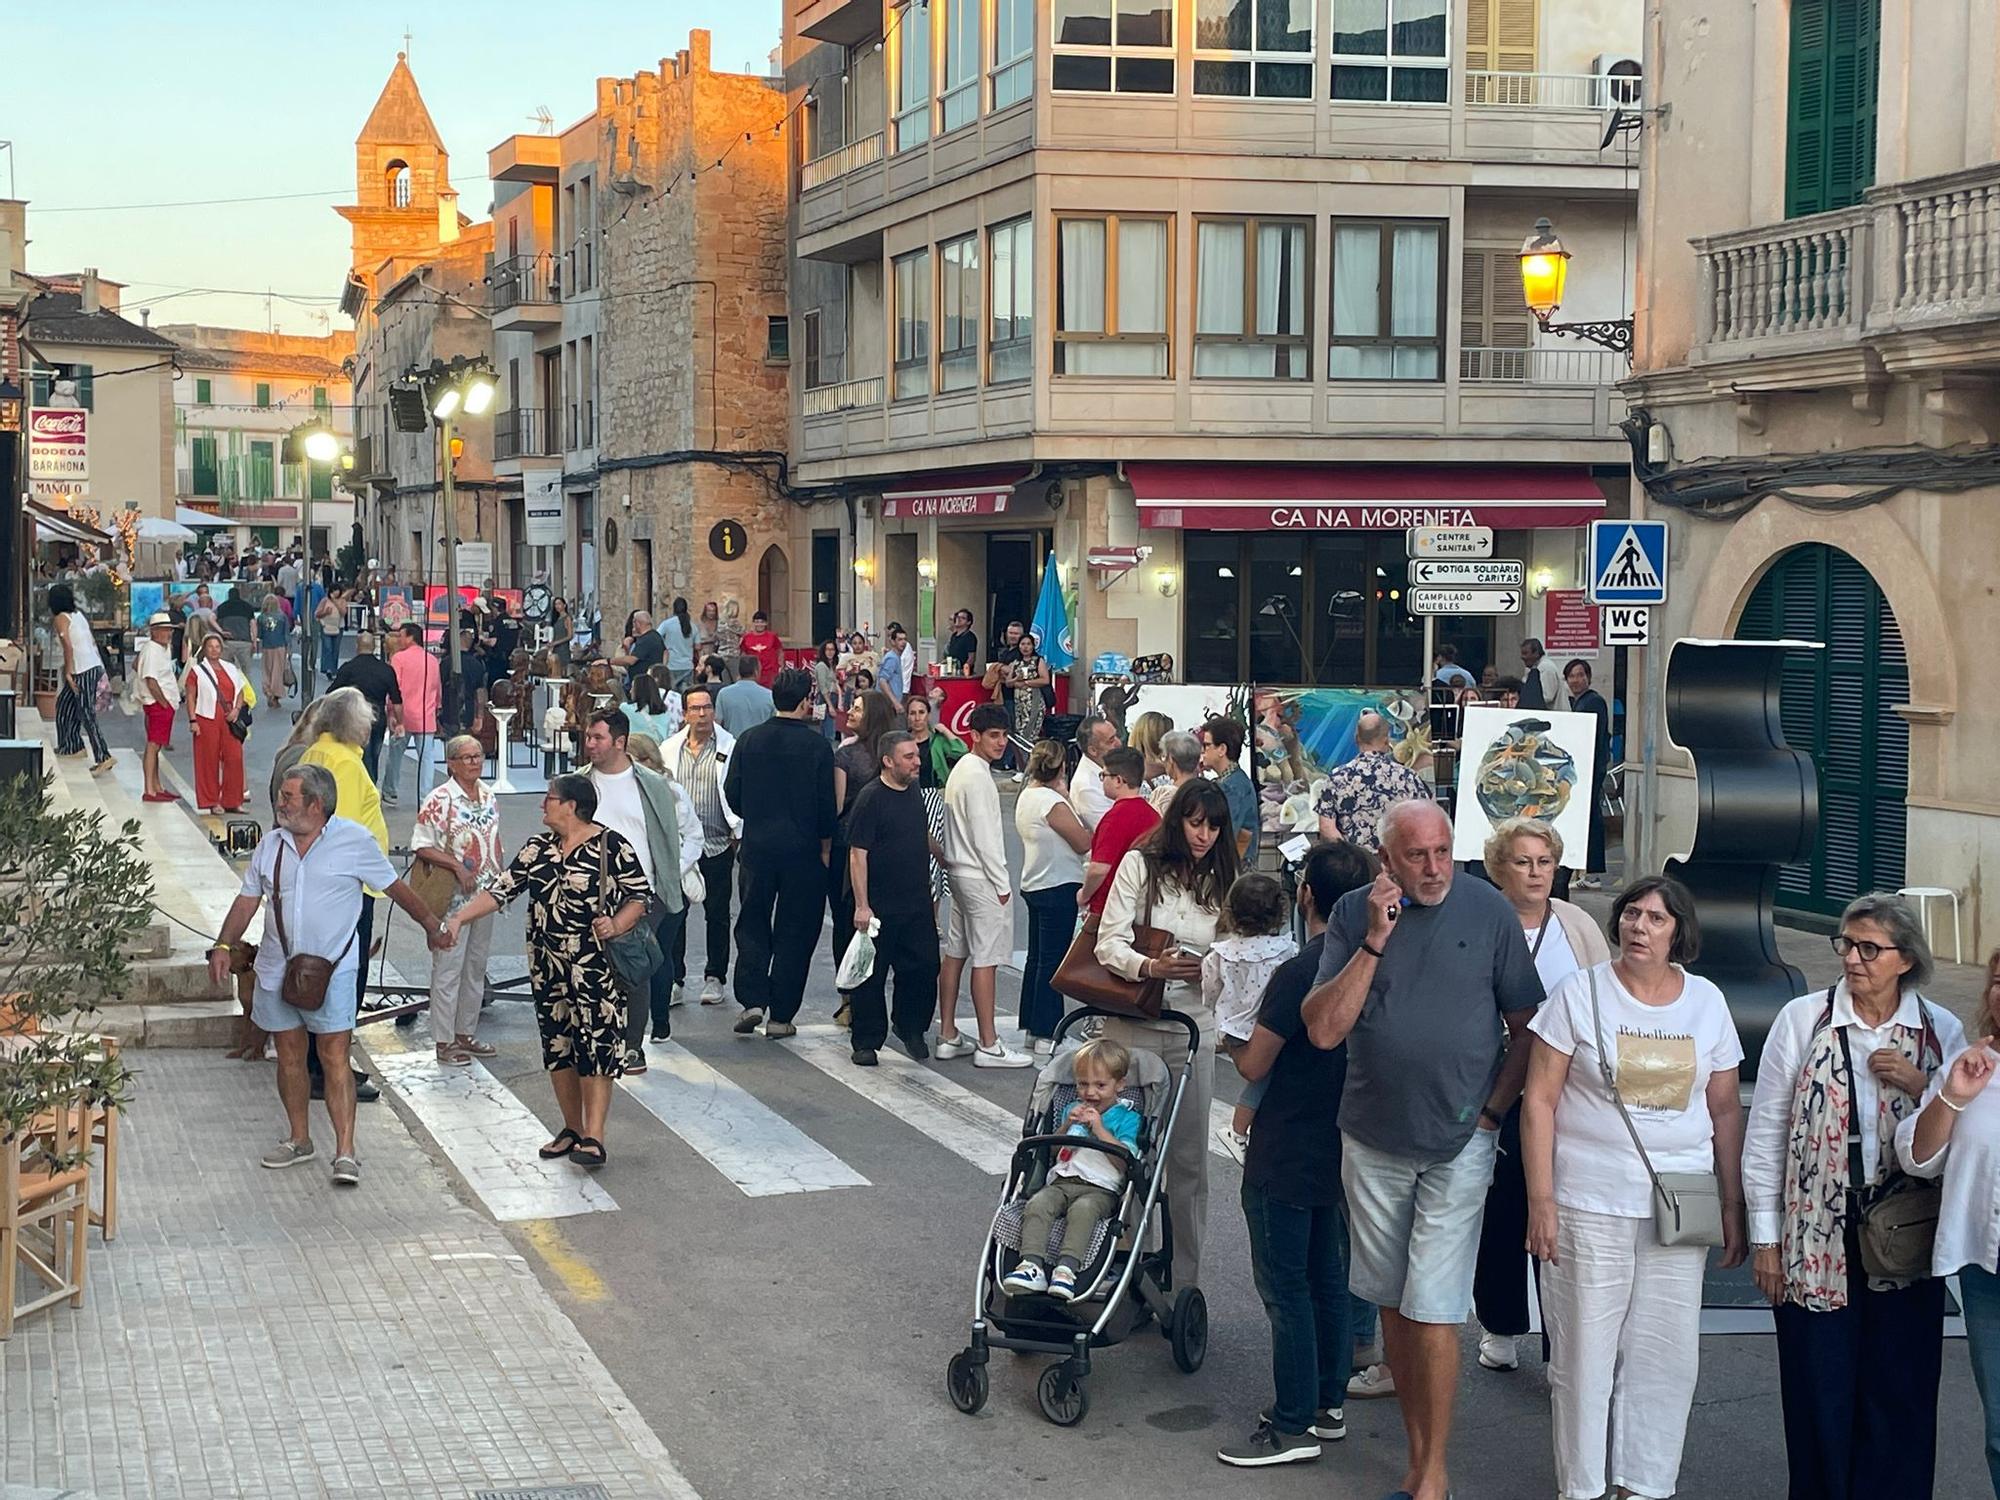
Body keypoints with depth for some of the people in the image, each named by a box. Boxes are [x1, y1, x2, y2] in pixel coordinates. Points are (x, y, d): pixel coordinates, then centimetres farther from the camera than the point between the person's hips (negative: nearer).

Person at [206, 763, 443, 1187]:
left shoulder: (354, 840, -6)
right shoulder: (271, 844, 7)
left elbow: (395, 887, 2)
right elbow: (247, 899, 11)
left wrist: (430, 926, 10)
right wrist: (224, 946, 1)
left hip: (332, 970, -5)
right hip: (277, 970, 5)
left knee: (336, 1058, -8)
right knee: (289, 1055, 12)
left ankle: (345, 1152, -9)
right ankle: (299, 1139, 26)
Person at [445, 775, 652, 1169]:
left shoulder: (612, 847, -7)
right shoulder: (537, 849, 9)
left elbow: (640, 897, -3)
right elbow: (501, 891, 5)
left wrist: (617, 924, -20)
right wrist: (458, 918, -6)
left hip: (595, 967, -6)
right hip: (547, 968, 6)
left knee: (595, 1045, -9)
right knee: (557, 1045, 11)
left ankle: (593, 1137, -9)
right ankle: (572, 1129, 23)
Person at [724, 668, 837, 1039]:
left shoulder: (748, 740, -1)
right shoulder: (817, 744, -10)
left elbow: (732, 794, 3)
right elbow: (826, 803, -8)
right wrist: (825, 847, 5)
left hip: (756, 846, 2)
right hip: (802, 849, -2)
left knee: (752, 924, 15)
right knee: (795, 931, 7)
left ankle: (752, 1001, 1)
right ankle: (780, 1015, 8)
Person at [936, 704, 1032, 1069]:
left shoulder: (961, 769, 13)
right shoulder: (978, 776, -17)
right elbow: (985, 836, -19)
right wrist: (1001, 884, -12)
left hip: (959, 872, 10)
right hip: (980, 877, -10)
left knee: (955, 953, 11)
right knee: (986, 958, -6)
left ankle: (947, 1037, 16)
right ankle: (988, 1046, -4)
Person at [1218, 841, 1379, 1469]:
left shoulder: (1297, 974, -23)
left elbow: (1253, 1066, -17)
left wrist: (1235, 1042, 5)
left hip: (1285, 1159, -8)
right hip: (1344, 1151, 8)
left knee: (1286, 1288, 0)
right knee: (1330, 1279, 17)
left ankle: (1293, 1426, 5)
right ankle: (1328, 1404, 27)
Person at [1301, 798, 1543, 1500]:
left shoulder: (1489, 911, -6)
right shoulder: (1354, 914, -2)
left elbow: (1526, 1026, 2)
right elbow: (1324, 1029, -11)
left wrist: (1491, 1113, -5)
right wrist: (1376, 940, -18)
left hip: (1457, 1146, -3)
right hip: (1373, 1143, 3)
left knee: (1433, 1311, -5)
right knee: (1393, 1304, 11)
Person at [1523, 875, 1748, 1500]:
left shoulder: (1707, 1002, 6)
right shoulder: (1580, 993, -3)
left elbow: (1725, 1110, 12)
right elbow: (1540, 1101, -4)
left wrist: (1733, 1208, 9)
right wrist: (1541, 1201, -9)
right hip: (1589, 1205, -3)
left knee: (1666, 1355, 5)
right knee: (1585, 1350, 3)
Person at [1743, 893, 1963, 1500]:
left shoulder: (1942, 1031, 1)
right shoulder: (1802, 1019, -3)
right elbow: (1766, 1132, 0)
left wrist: (1920, 1087, -12)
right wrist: (1766, 1237, -1)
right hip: (1817, 1240, -1)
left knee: (1898, 1395, 6)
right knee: (1819, 1392, 6)